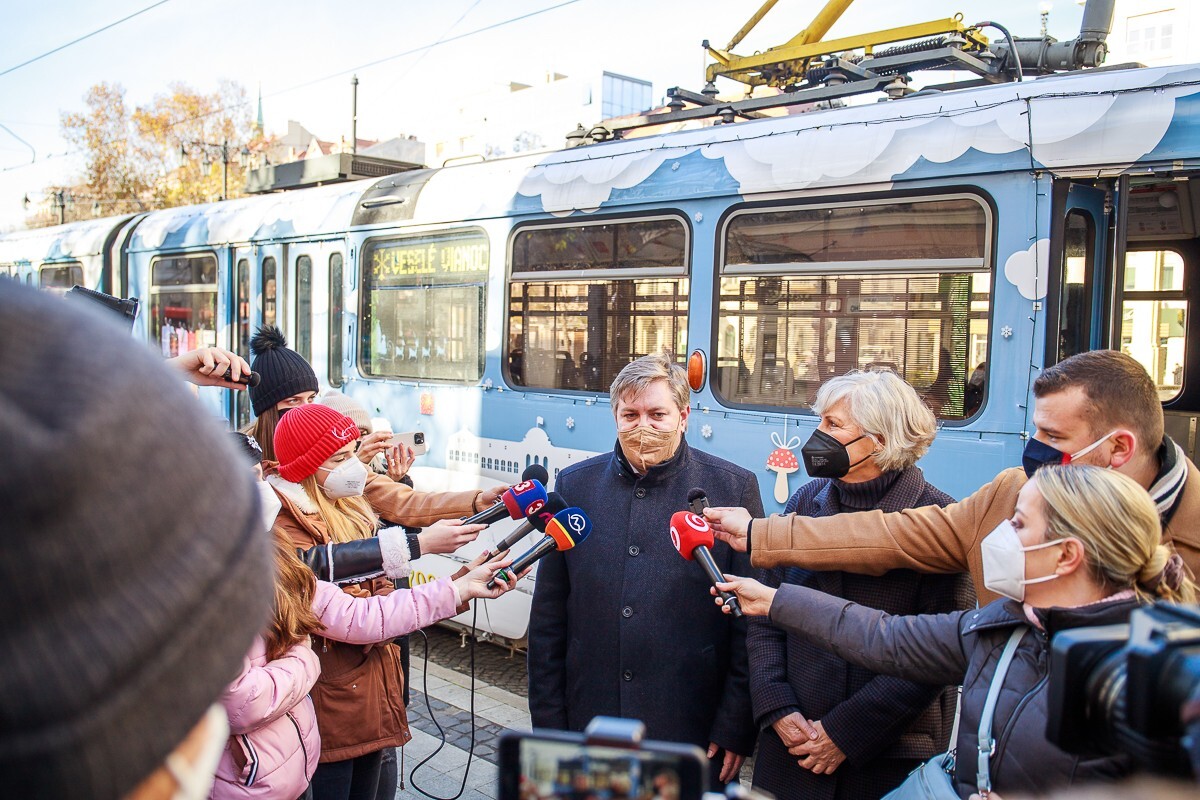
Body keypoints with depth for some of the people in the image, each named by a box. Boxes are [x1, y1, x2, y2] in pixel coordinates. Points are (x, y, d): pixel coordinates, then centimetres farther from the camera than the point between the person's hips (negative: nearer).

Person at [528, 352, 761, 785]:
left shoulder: (734, 488, -5)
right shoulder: (575, 485, 3)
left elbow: (752, 625, -4)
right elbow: (548, 618, 6)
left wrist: (736, 728, -6)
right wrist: (548, 722, 5)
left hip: (695, 735, -2)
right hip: (588, 730, 3)